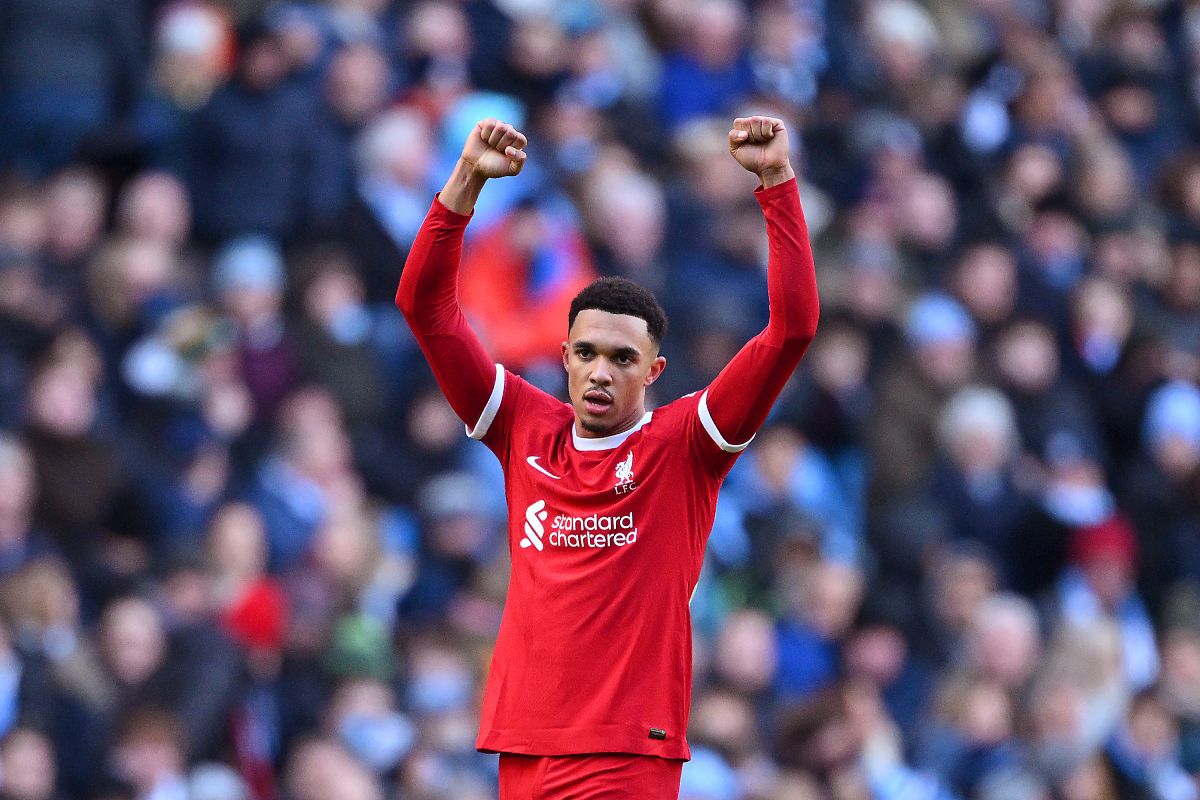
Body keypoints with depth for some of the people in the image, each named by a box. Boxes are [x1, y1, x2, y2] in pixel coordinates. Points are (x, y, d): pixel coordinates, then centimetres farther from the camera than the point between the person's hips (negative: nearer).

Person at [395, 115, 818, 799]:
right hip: (522, 744, 4)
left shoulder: (683, 445, 1)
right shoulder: (528, 430, 10)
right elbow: (425, 305, 10)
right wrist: (467, 179, 1)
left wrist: (778, 180, -9)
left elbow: (793, 327, -7)